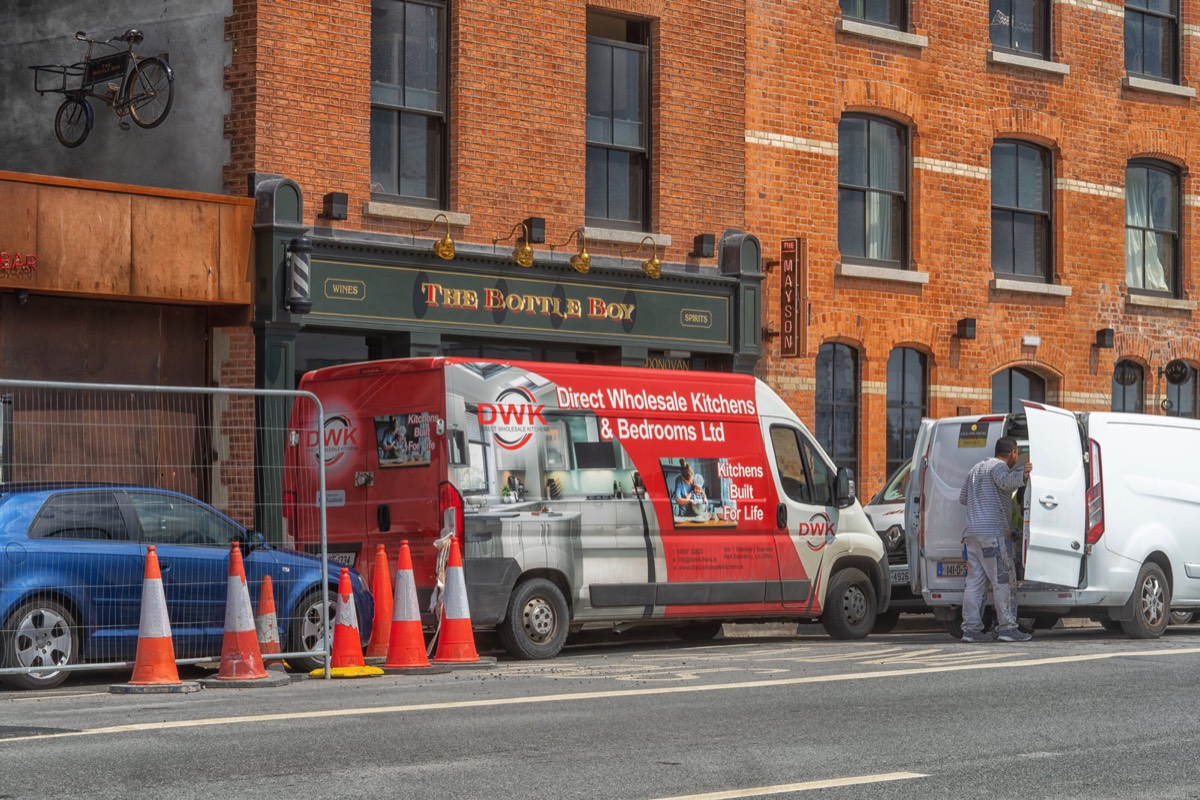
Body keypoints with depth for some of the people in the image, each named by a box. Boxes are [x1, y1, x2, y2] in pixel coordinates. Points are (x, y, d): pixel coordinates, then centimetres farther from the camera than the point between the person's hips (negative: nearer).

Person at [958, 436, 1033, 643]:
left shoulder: (976, 469, 23)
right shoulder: (999, 467, -4)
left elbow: (962, 498, 31)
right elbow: (1006, 481, -28)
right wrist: (1022, 475, -46)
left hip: (971, 533, 8)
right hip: (993, 533, -8)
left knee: (975, 582, 7)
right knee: (1003, 581, -5)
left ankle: (971, 628, 4)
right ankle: (1008, 628, -7)